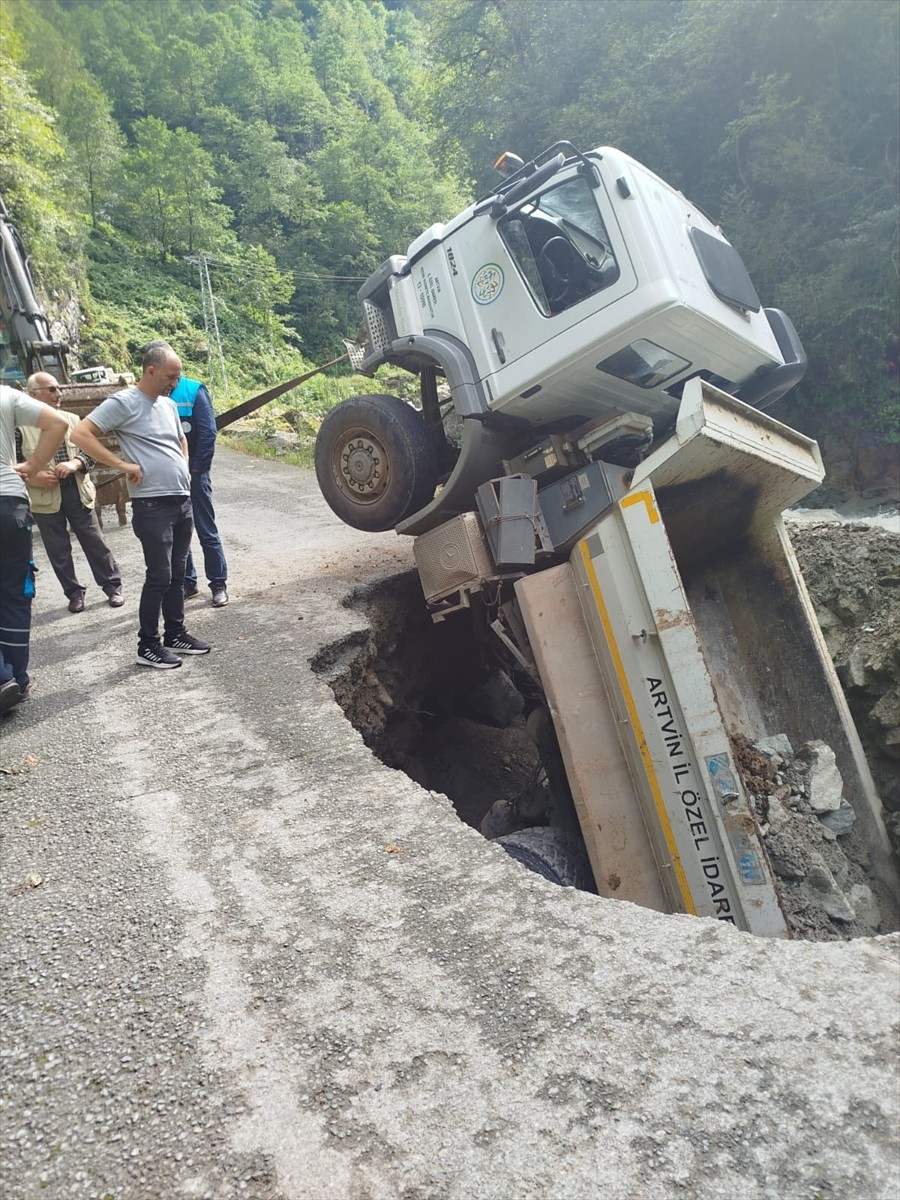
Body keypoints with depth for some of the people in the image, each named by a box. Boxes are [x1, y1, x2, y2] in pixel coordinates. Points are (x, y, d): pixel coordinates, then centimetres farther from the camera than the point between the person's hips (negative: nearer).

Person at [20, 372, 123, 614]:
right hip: (45, 497, -2)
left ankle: (112, 586, 19)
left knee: (96, 542, 7)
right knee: (58, 551, 7)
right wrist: (33, 477, -19)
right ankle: (74, 593, 20)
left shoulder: (72, 419, 8)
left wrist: (75, 463, -15)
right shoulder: (21, 425, -4)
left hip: (77, 492, 2)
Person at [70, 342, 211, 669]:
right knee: (159, 576, -5)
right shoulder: (122, 403, -10)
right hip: (152, 505, -8)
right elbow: (80, 434, -17)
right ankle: (148, 645, 5)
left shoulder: (168, 404, 14)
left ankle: (175, 634, 24)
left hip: (182, 501, 8)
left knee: (176, 573, 14)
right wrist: (123, 464, -19)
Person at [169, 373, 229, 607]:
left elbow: (208, 432, -12)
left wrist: (196, 469, -14)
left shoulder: (194, 390, -7)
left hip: (193, 474, -4)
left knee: (207, 532, 2)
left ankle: (218, 584, 11)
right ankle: (186, 582, 23)